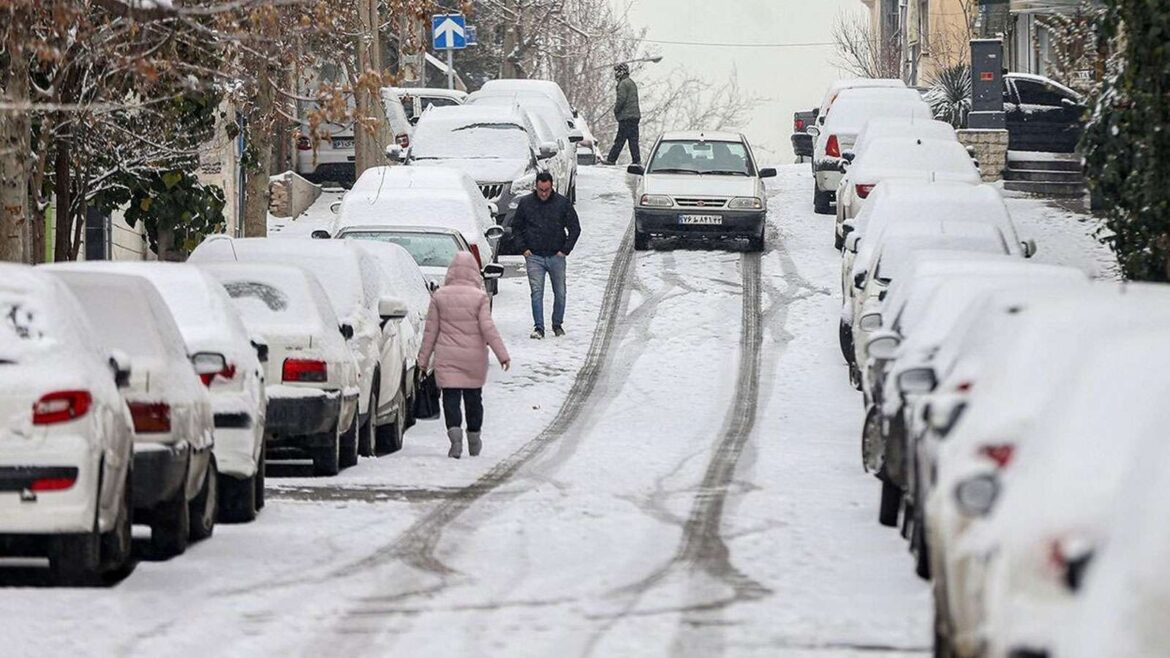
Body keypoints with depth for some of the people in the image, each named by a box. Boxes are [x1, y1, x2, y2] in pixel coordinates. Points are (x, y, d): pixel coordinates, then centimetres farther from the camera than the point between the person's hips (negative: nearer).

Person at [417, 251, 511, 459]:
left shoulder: (439, 296, -1)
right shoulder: (479, 297, -6)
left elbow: (431, 330, 2)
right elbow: (488, 327, -10)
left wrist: (424, 357, 9)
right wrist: (502, 354, -7)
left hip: (447, 358, 0)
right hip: (474, 357, 0)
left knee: (451, 397, -3)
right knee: (473, 397, 14)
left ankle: (455, 432, -26)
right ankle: (474, 440, 23)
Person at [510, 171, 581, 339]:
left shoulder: (562, 203, 0)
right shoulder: (526, 203, 2)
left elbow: (575, 228, 6)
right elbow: (516, 228, 13)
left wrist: (565, 250, -1)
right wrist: (523, 248, 1)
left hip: (557, 256, 1)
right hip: (534, 257, -1)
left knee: (560, 293, 6)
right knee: (537, 292, -10)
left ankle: (558, 324, 22)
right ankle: (538, 328, -10)